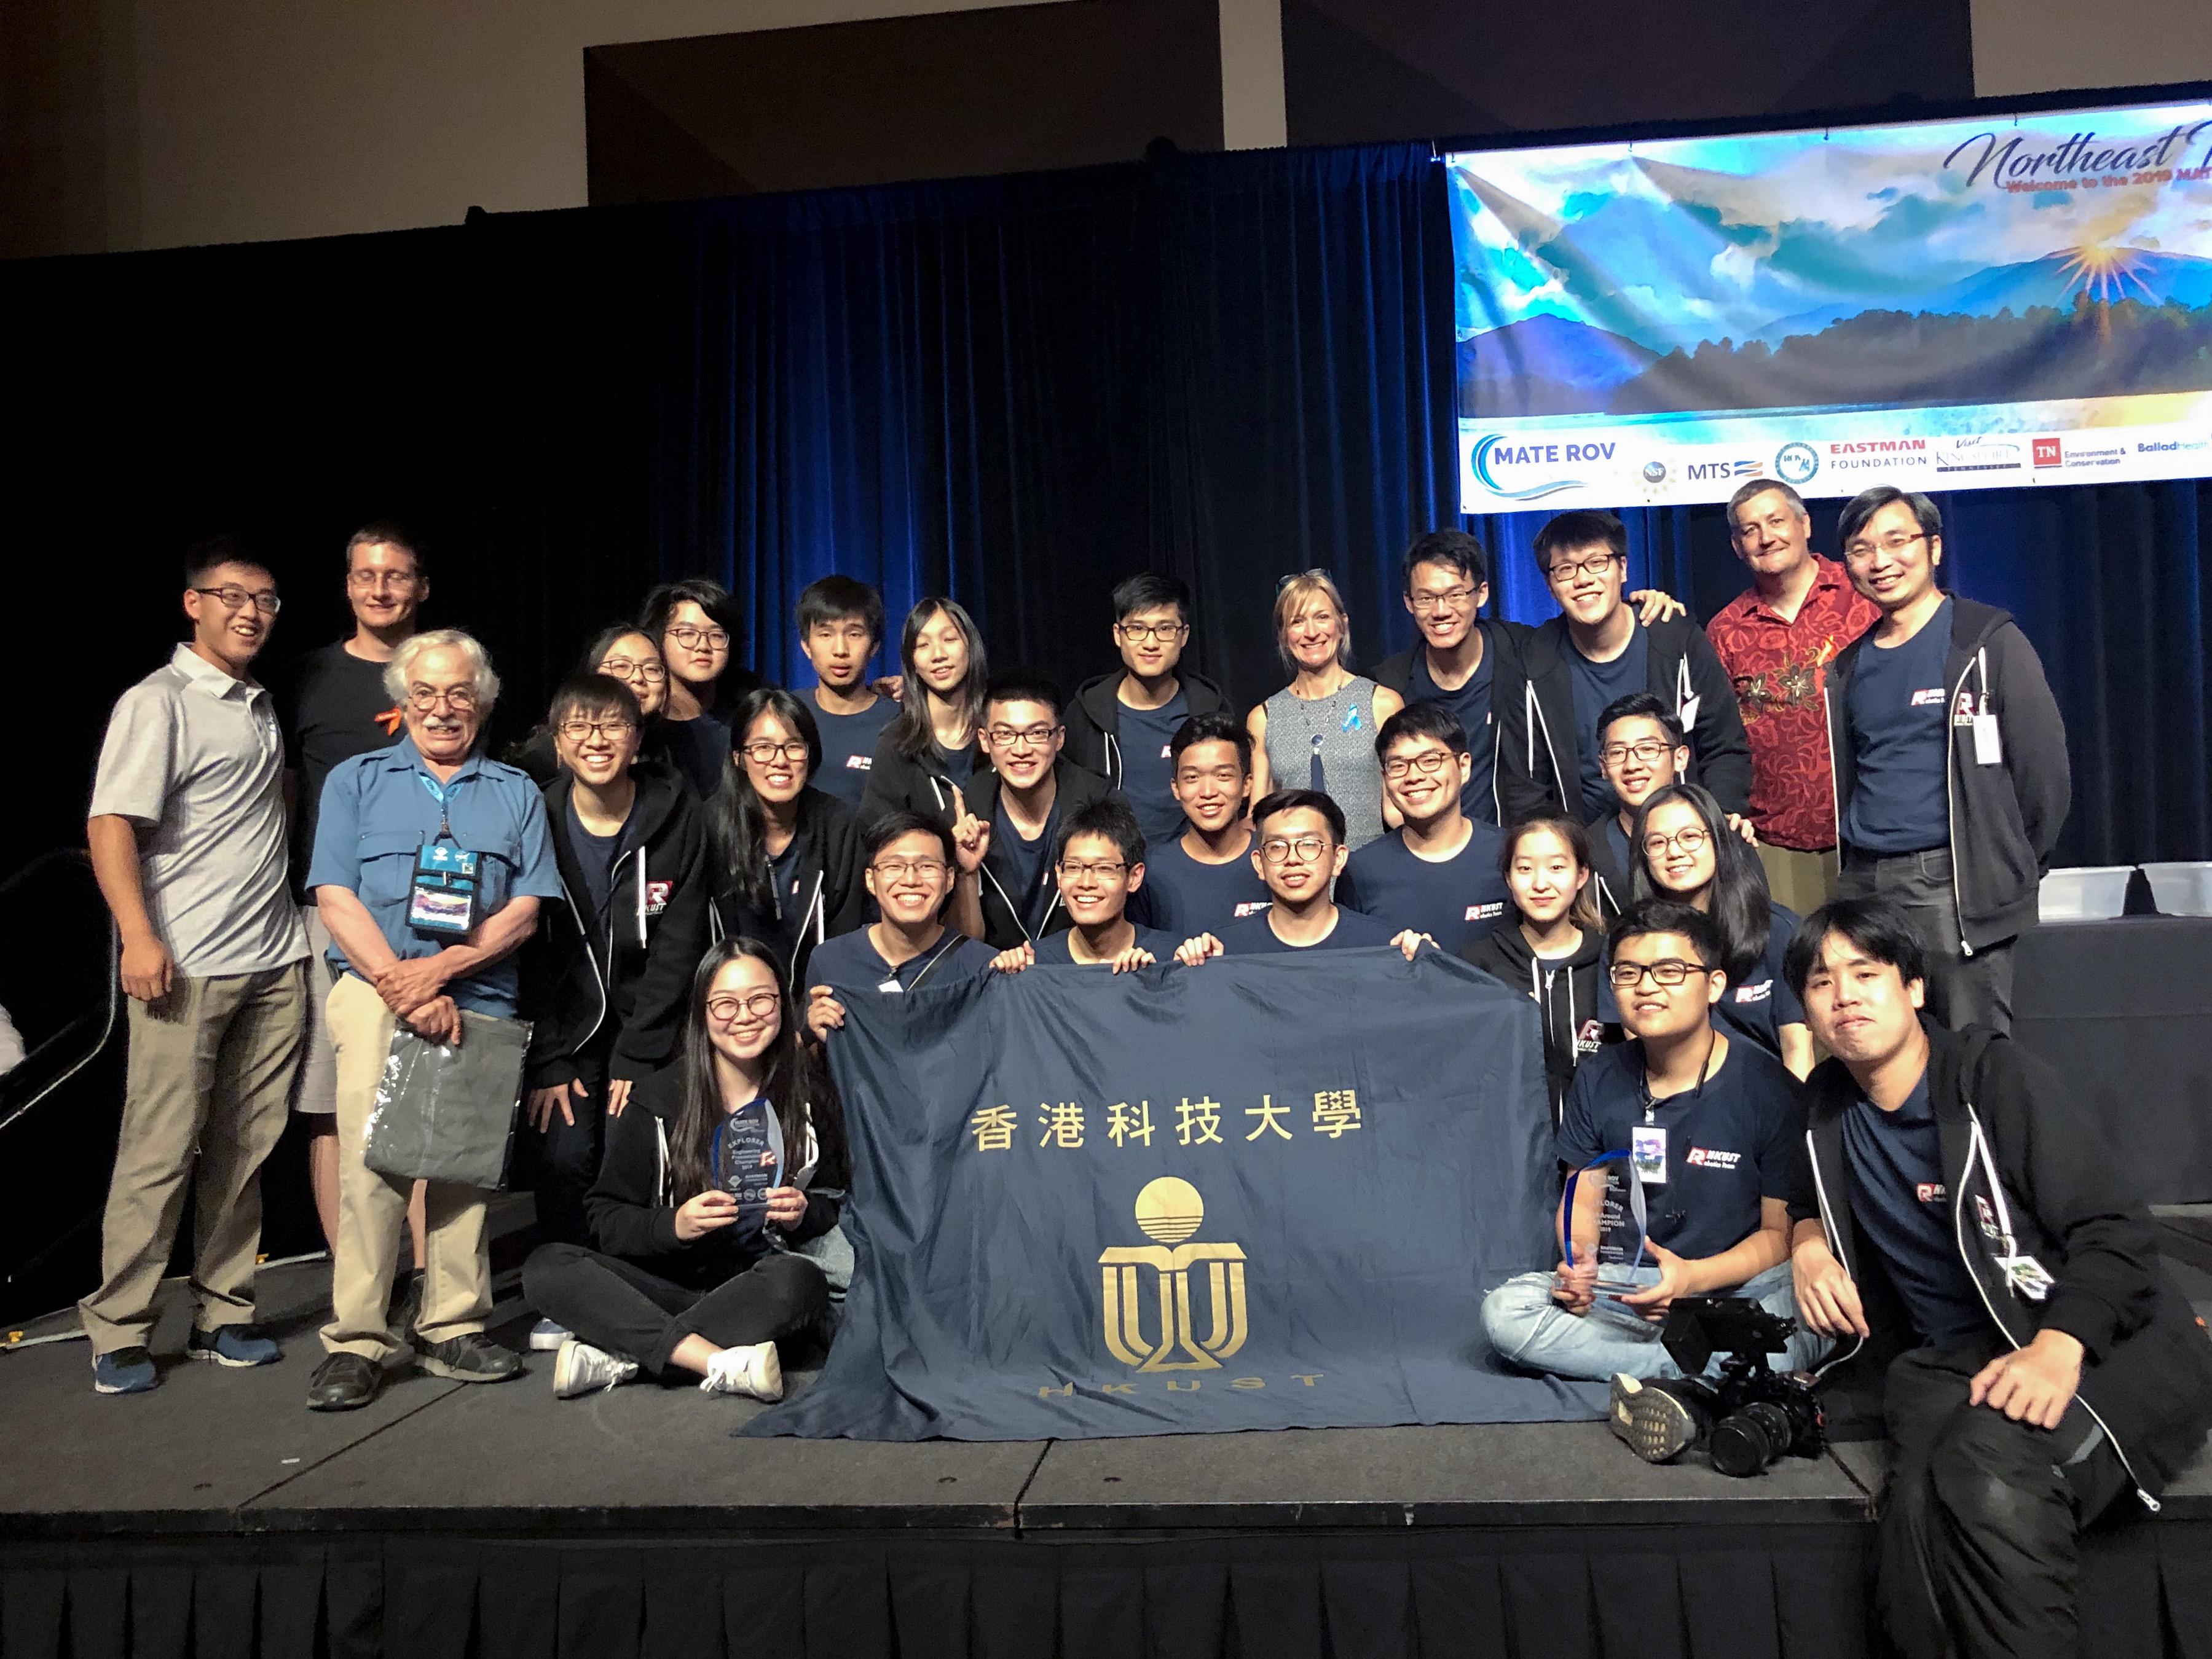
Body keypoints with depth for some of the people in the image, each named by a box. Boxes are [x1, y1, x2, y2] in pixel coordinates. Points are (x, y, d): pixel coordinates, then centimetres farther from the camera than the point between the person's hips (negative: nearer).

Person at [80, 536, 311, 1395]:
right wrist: (139, 938, -20)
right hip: (187, 969, -6)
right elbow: (110, 825, -12)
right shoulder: (158, 703, -4)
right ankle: (118, 1334, 10)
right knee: (160, 1152, -2)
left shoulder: (264, 706, 16)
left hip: (275, 963, 6)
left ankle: (222, 1316, 19)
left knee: (244, 1150, 9)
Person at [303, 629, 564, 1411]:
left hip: (481, 999, 1)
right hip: (376, 991, -1)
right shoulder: (357, 781, 14)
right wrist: (403, 984, -11)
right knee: (372, 1156, -11)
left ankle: (452, 1326, 12)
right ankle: (356, 1341, -4)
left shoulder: (517, 794, 16)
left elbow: (526, 909, 5)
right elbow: (335, 897, 2)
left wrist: (441, 969, -10)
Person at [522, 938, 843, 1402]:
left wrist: (805, 1213, -13)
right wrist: (673, 1225, -19)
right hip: (673, 1284, 1)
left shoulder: (809, 1096, 1)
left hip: (758, 1292, -1)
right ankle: (721, 1363, -34)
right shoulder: (662, 1102, 0)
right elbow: (606, 1219, 0)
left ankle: (619, 1357, -26)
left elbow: (836, 1204, 10)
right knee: (546, 1267, -23)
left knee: (800, 1282, -35)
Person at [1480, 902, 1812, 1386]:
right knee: (1504, 1312, -26)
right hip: (1620, 1283, 4)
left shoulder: (1769, 1090, -4)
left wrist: (1693, 1277, -21)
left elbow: (1781, 1232, -3)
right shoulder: (1597, 1080, 7)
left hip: (1734, 1286, -4)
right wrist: (1577, 1266, -13)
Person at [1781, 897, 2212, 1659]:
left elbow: (2115, 1231, -10)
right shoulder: (1830, 1102, 11)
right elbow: (1813, 1195, 32)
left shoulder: (1999, 1076, -5)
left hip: (2100, 1343, -3)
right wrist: (1807, 1242, 7)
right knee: (1919, 1511, -32)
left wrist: (2058, 1348, -27)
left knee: (1992, 1476, -37)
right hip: (1948, 1361, 4)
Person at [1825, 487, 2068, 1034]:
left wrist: (2015, 872, 0)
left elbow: (2044, 765, -4)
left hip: (1959, 890, -5)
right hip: (1865, 885, 5)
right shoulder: (1849, 664, 14)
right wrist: (1855, 869, 16)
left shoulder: (1989, 641, -2)